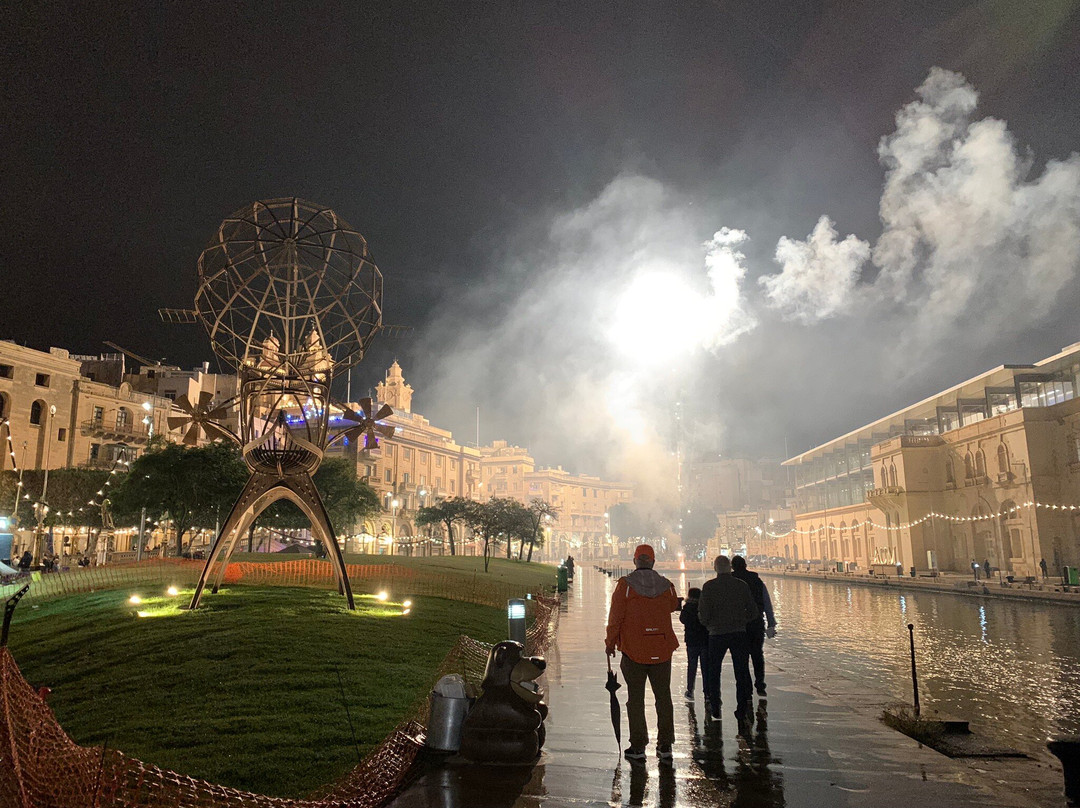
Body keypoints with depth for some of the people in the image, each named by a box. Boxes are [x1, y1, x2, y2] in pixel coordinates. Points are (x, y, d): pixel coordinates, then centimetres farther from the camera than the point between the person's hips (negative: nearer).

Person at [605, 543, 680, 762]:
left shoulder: (625, 584, -8)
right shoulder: (666, 585, 1)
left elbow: (615, 616, -7)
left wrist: (610, 643, 4)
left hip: (634, 651, -3)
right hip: (662, 651, 3)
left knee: (636, 699, 6)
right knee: (663, 697, 12)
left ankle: (638, 747, 9)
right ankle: (665, 746, 16)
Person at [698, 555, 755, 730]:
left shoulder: (709, 586, -8)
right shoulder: (742, 585, 0)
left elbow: (703, 614, -10)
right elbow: (752, 612, 4)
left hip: (717, 634, -1)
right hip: (739, 634, 1)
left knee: (714, 673, 14)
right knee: (741, 673, 7)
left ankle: (715, 710, 19)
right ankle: (742, 710, 1)